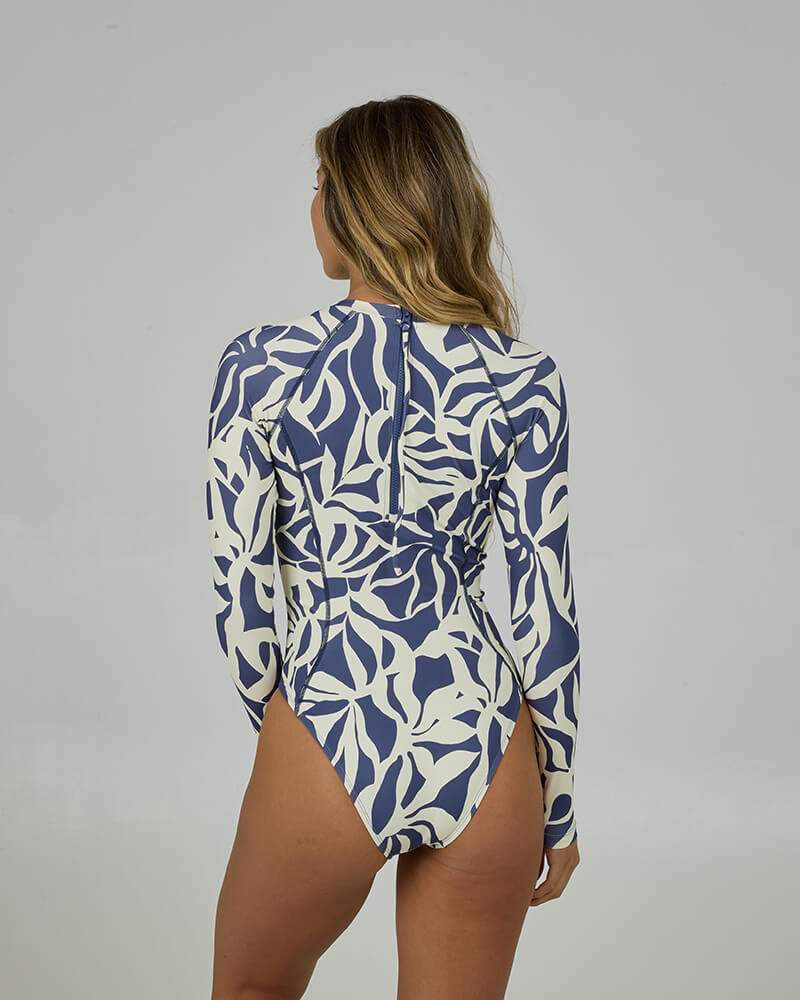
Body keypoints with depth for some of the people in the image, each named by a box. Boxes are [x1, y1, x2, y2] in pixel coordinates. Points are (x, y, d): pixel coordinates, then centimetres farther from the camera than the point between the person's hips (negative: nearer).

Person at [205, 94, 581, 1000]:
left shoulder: (262, 365, -6)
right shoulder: (524, 380, -2)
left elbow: (240, 590, -3)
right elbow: (548, 606, -1)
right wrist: (558, 806, 10)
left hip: (325, 738, -2)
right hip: (485, 740, 2)